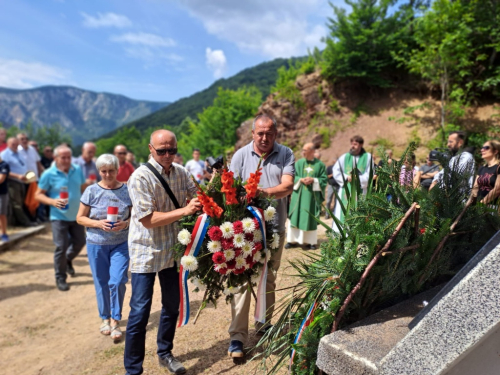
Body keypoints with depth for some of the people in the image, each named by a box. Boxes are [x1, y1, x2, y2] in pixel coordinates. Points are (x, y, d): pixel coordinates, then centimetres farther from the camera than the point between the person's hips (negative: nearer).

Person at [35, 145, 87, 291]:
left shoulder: (78, 170, 0)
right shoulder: (49, 174, -11)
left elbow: (84, 189, 11)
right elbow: (38, 195, -6)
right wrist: (53, 201, -23)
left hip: (77, 215, 4)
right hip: (59, 217, -4)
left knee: (79, 242, 13)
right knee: (61, 247, -2)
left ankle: (68, 260, 44)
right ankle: (60, 278, 16)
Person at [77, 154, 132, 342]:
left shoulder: (127, 190, -4)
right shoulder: (92, 191, -5)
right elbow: (80, 218, -1)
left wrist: (126, 223, -19)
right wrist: (98, 223, -17)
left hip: (121, 243, -1)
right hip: (96, 244, 1)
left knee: (117, 281, -7)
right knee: (101, 283, 12)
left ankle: (115, 321, 11)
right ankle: (105, 318, 32)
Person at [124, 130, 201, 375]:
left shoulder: (180, 172, 0)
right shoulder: (140, 177, -18)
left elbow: (196, 197, 2)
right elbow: (148, 219, -23)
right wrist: (184, 211, -30)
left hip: (173, 250, 6)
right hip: (146, 253, -6)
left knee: (172, 305, 17)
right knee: (140, 311, 0)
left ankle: (165, 353, 39)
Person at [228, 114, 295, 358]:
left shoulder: (286, 154, 1)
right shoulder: (241, 155, 0)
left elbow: (287, 186, -12)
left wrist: (265, 192, -30)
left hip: (275, 227, 2)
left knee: (269, 279, 15)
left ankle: (263, 325, 35)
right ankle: (237, 336, 9)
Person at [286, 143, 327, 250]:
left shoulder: (320, 164, 1)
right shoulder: (299, 163, 5)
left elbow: (324, 179, 0)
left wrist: (313, 180, -14)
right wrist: (301, 180, -14)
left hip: (312, 195, -1)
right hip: (299, 195, 1)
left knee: (311, 218, 4)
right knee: (295, 216, 2)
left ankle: (311, 241, 14)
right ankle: (291, 240, 10)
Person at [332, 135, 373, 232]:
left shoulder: (368, 157, 4)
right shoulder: (344, 157, 6)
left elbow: (370, 174, -1)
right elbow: (336, 171, 1)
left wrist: (358, 179, -14)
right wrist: (346, 177, -12)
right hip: (346, 190, 1)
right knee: (344, 214, 0)